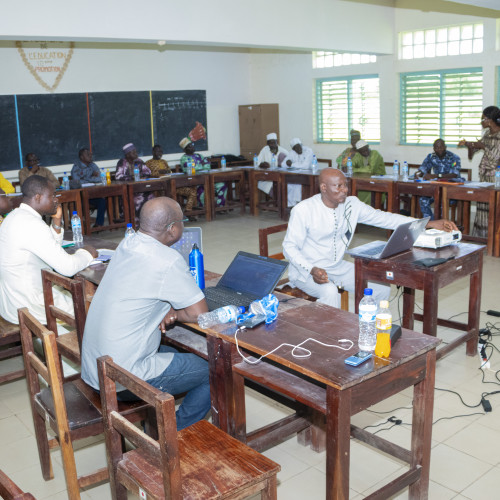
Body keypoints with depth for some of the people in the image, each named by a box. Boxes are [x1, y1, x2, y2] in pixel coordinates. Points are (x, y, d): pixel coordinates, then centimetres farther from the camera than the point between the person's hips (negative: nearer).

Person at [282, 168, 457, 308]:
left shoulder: (352, 205, -1)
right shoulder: (303, 210, -16)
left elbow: (384, 218, 0)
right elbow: (290, 247, -15)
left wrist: (429, 224, -7)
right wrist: (312, 270, -32)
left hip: (337, 266, 6)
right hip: (306, 270, -6)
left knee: (381, 287, -6)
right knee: (330, 292, -36)